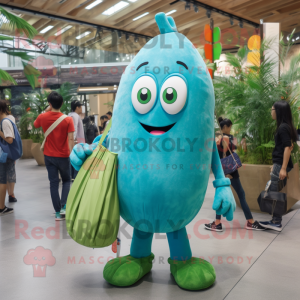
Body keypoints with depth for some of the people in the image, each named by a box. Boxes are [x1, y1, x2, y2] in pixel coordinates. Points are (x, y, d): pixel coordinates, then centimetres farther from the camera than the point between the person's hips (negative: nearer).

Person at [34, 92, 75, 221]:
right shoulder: (68, 119, -12)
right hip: (63, 156, -2)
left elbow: (35, 124, 18)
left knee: (53, 183, 7)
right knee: (66, 180, 17)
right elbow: (71, 139, -17)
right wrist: (71, 154, -11)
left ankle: (58, 212, 9)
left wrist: (45, 111, 18)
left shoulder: (43, 117, -5)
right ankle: (64, 206, 0)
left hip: (49, 156, 2)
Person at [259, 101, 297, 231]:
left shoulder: (283, 127, -14)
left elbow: (287, 147, -20)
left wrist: (283, 168, -23)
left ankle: (277, 223, 2)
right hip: (279, 164, 9)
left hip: (281, 165, -9)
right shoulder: (285, 126, 15)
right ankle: (275, 221, 17)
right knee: (274, 193, 12)